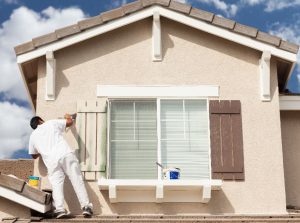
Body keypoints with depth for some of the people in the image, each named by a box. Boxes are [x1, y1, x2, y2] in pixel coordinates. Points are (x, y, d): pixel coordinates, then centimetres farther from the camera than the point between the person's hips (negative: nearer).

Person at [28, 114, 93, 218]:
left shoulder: (33, 136, 23)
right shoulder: (52, 123, 18)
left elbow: (34, 155, 33)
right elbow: (70, 122, 24)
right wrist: (68, 117, 46)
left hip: (51, 160, 1)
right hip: (67, 155, -1)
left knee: (56, 184, 0)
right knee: (77, 180, 1)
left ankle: (59, 209, -18)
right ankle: (86, 206, -5)